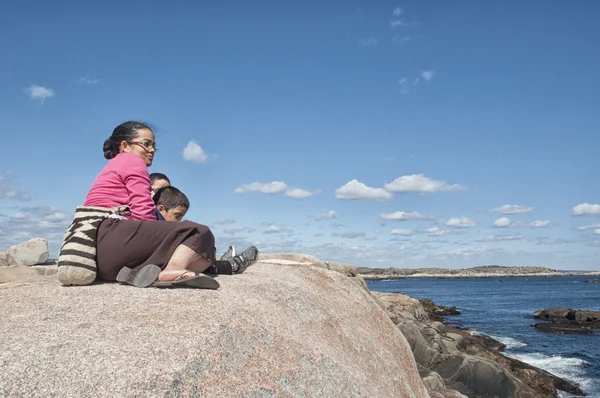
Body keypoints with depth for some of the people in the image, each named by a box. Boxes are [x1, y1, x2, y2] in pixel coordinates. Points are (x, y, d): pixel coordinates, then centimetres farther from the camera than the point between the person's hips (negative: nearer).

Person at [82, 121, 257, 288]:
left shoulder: (113, 166, 33)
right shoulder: (132, 161, 5)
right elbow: (143, 213, -9)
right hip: (112, 236, -9)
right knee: (198, 232, -17)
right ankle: (170, 271, -39)